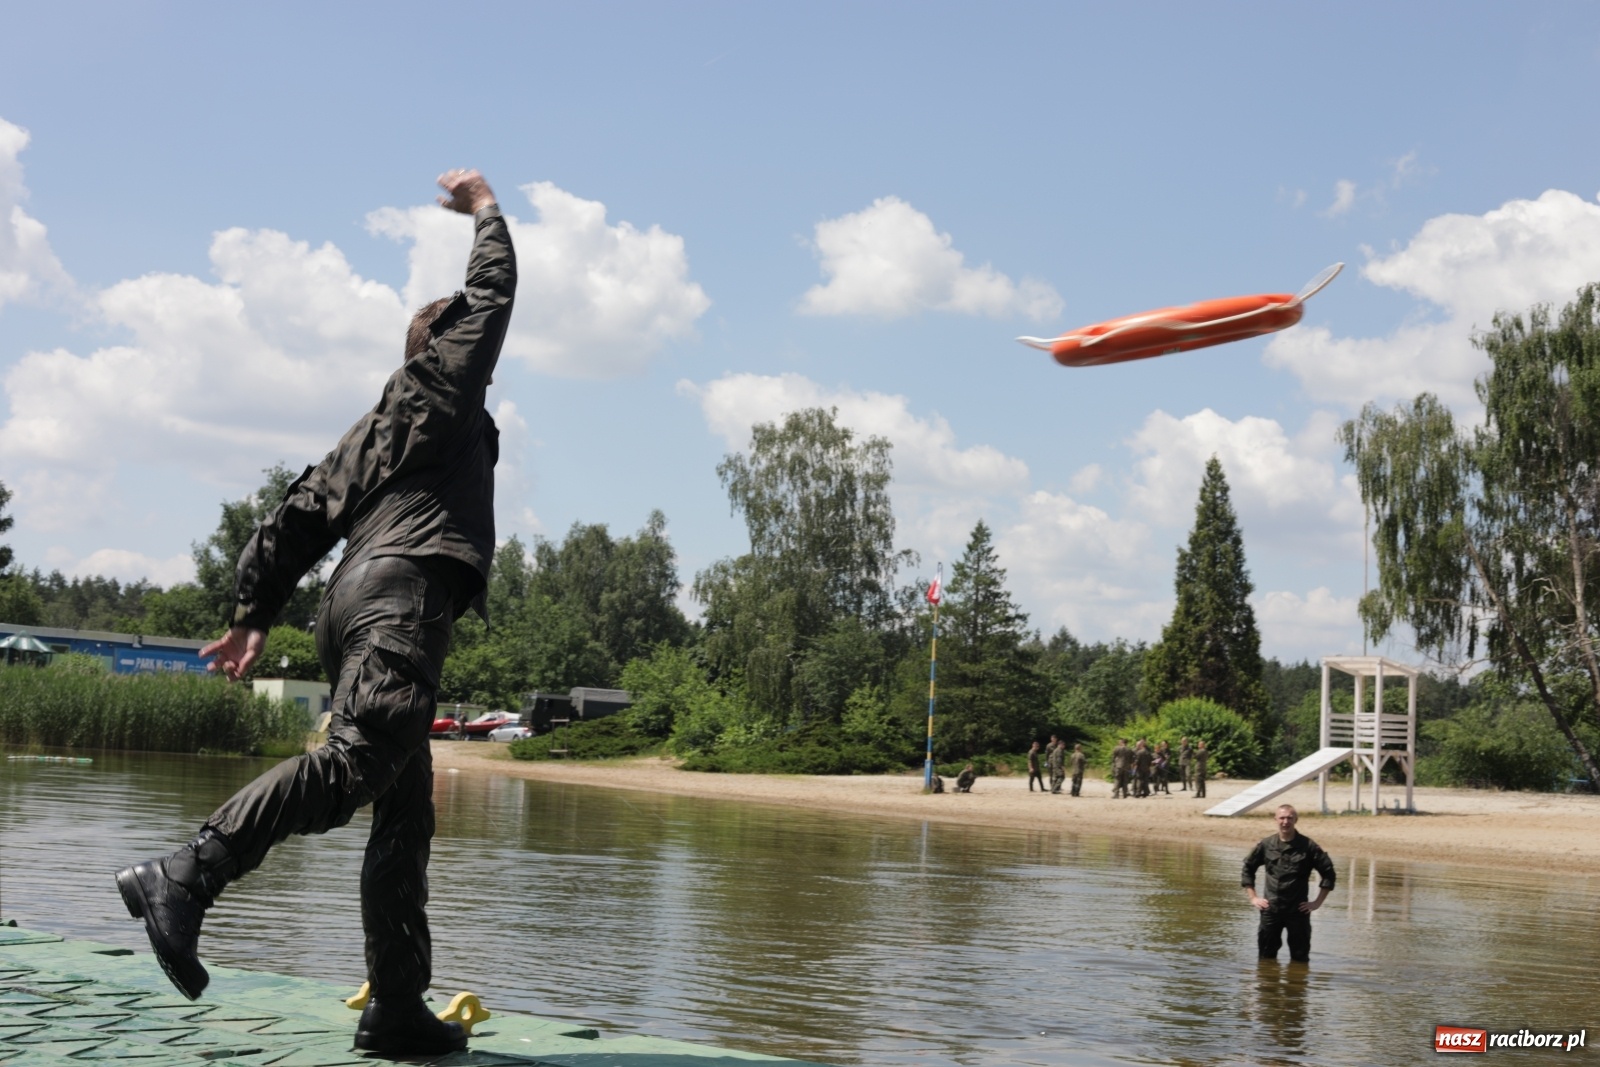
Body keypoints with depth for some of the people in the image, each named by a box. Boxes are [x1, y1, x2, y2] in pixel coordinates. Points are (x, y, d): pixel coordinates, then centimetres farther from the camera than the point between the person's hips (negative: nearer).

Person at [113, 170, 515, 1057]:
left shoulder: (374, 430, 33)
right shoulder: (437, 385, 15)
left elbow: (299, 518, 24)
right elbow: (492, 295, 15)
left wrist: (253, 612, 20)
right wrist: (486, 212, 32)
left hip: (356, 603, 9)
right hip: (402, 591, -9)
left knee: (405, 813, 3)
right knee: (356, 762, -26)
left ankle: (396, 1012, -1)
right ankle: (185, 877, -37)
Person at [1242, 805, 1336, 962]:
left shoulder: (1308, 846, -4)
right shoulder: (1265, 845, 3)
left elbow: (1328, 873, 1)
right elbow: (1248, 868, 14)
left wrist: (1318, 902, -2)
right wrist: (1252, 897, 7)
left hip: (1298, 910, -2)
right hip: (1270, 910, 2)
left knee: (1300, 958, 4)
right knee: (1266, 957, 8)